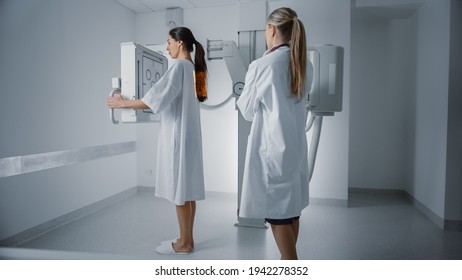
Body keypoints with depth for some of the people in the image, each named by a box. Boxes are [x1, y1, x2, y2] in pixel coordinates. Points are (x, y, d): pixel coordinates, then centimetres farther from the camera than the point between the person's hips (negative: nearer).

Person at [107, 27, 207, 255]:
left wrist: (123, 103, -8)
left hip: (177, 134, -9)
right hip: (188, 133, 9)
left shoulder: (179, 66, -12)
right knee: (187, 188, 11)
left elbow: (156, 98, -18)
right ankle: (187, 238, 21)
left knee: (179, 188, -1)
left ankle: (184, 243, 10)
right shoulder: (193, 68, 15)